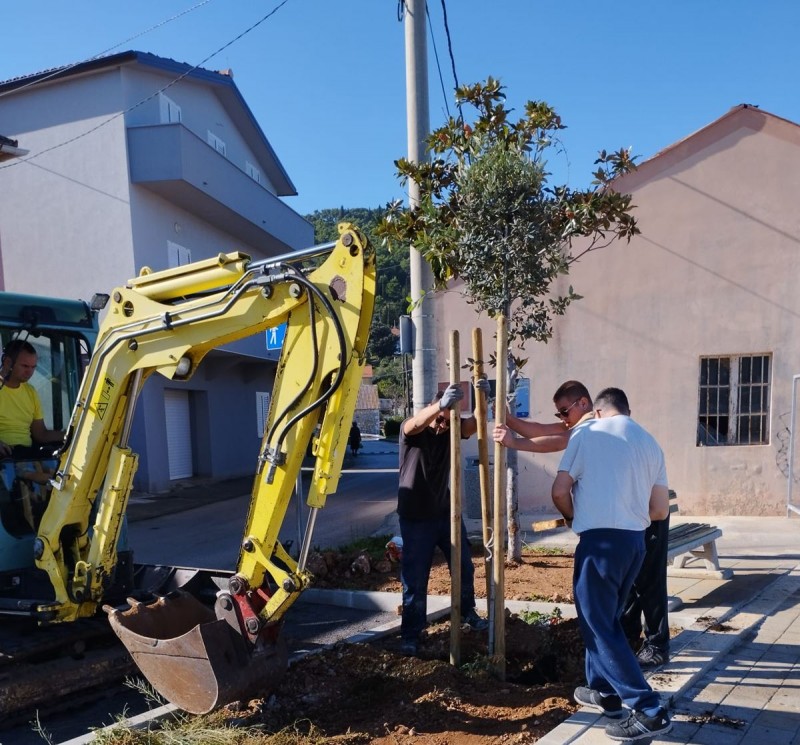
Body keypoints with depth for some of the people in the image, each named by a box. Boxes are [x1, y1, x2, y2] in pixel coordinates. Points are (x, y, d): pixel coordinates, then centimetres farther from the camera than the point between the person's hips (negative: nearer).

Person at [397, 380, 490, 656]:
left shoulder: (451, 429, -2)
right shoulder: (410, 431, -15)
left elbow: (474, 426, -20)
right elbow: (415, 423, -39)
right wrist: (441, 404, -59)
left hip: (446, 512, 5)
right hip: (415, 518, -5)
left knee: (465, 568, 17)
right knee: (415, 579, 0)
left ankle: (468, 613, 40)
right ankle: (410, 635, 13)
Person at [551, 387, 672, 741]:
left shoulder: (587, 433, -2)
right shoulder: (649, 442, 12)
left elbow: (560, 491, -5)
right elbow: (661, 510, 12)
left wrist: (574, 518, 14)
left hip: (601, 539, -6)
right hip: (636, 540, 7)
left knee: (599, 625, 0)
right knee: (605, 618, 22)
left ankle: (649, 711, -2)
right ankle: (604, 692, 30)